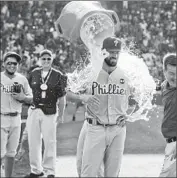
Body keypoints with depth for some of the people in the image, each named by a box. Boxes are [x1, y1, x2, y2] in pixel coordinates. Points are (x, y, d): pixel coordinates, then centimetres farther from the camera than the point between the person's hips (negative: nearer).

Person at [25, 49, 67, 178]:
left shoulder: (58, 76, 1)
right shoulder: (34, 74, 8)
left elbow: (62, 98, 2)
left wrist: (61, 115, 0)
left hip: (50, 112, -3)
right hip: (34, 110, 3)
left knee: (50, 142, -2)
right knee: (33, 142, 5)